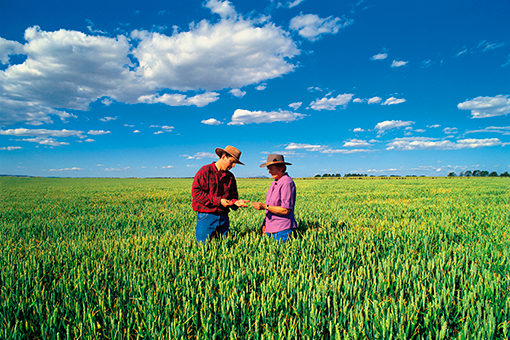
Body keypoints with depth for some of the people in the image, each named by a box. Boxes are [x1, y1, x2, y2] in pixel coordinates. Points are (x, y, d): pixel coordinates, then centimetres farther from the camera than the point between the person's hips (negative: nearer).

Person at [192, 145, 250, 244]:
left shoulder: (230, 177, 14)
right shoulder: (205, 171, -5)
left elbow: (233, 196, 17)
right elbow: (196, 193, -13)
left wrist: (236, 202, -9)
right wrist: (218, 201, -15)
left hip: (223, 217, 6)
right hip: (206, 217, -5)